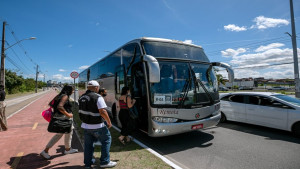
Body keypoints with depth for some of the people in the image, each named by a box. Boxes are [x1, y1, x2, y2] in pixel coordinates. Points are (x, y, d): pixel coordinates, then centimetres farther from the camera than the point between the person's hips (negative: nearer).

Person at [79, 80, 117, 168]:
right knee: (106, 140, 9)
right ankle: (105, 162, 13)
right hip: (97, 126, -7)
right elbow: (102, 111, -23)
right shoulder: (98, 97, -17)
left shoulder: (82, 97, 8)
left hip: (85, 125, 7)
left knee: (88, 144, 17)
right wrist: (109, 122, -13)